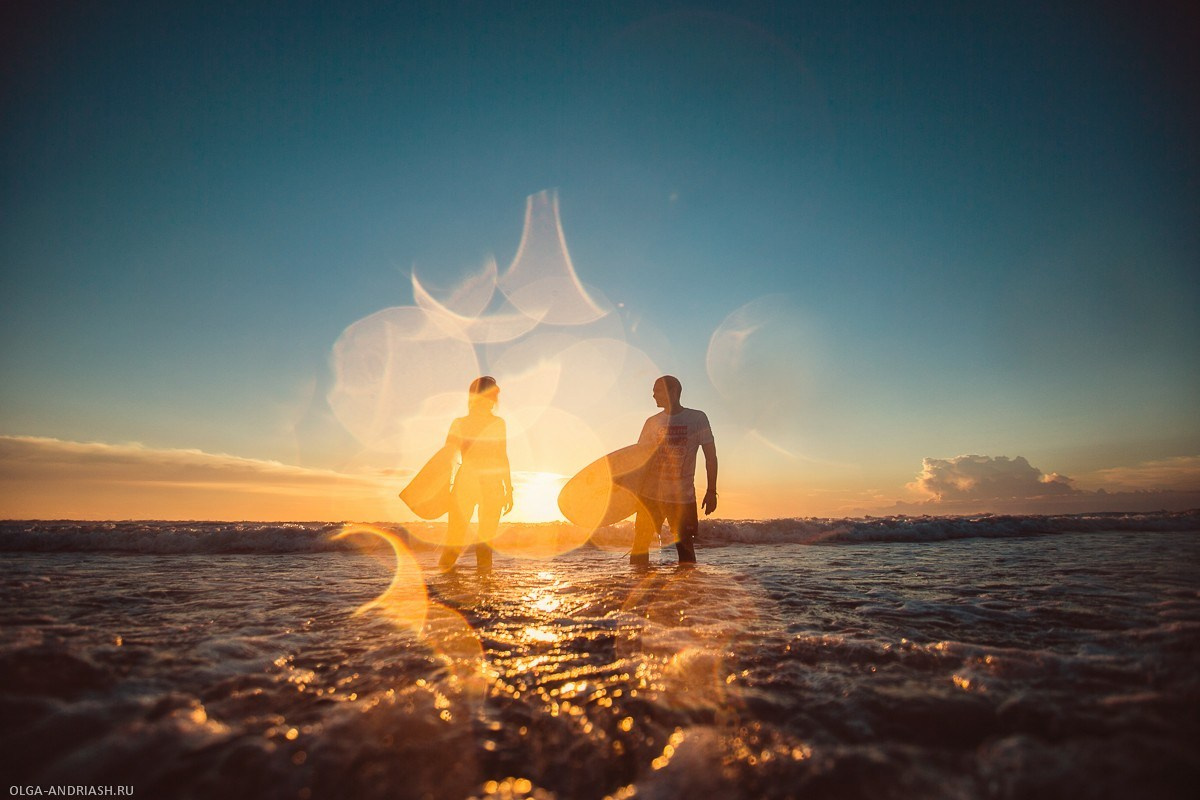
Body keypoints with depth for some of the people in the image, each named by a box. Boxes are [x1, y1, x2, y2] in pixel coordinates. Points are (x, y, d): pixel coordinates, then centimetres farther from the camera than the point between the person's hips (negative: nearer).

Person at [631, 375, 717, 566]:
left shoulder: (697, 418, 0)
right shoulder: (652, 422, 8)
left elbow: (710, 456, 1)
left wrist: (711, 491, -3)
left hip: (683, 497, -2)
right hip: (650, 494, 2)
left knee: (686, 550, 2)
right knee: (640, 545, 3)